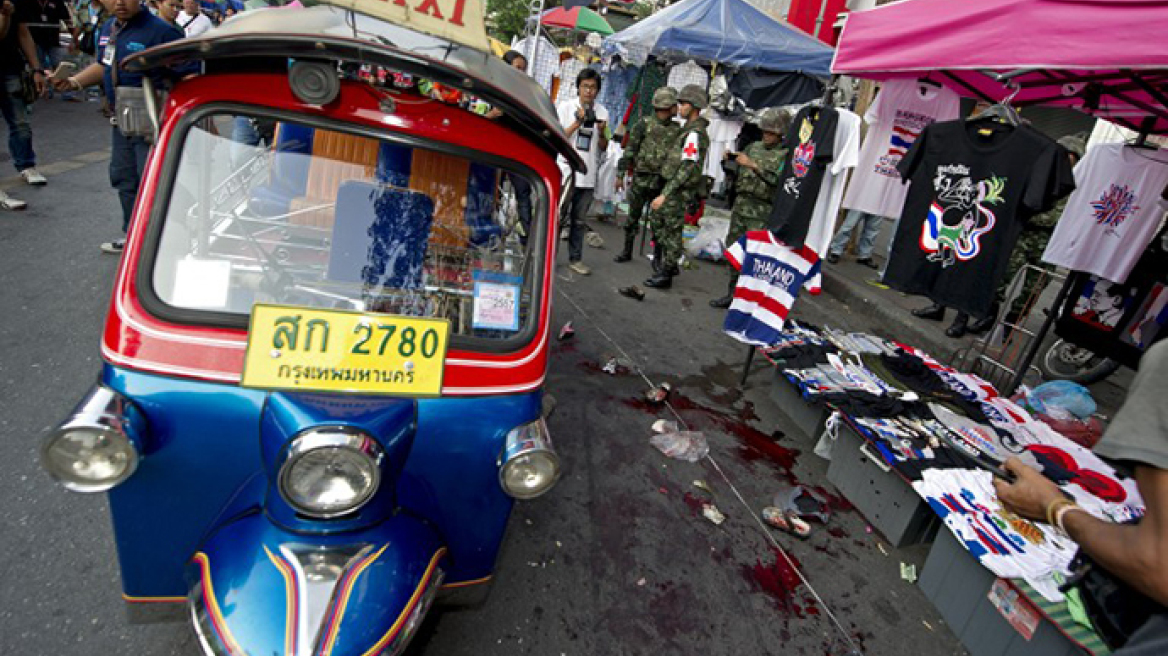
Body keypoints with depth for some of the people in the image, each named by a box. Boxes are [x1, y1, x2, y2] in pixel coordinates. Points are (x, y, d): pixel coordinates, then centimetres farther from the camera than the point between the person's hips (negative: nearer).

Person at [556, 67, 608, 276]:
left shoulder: (602, 112, 9)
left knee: (579, 220, 9)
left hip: (588, 174, 3)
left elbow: (603, 147, 13)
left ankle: (575, 258, 15)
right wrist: (578, 122, -13)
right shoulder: (565, 107, 0)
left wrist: (602, 133, -8)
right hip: (566, 172, -3)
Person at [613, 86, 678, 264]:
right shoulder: (644, 124, -2)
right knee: (633, 217, 8)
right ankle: (627, 251, 22)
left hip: (663, 183, 2)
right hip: (641, 180, -2)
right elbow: (629, 151, -3)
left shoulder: (677, 130, 8)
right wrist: (620, 175, -7)